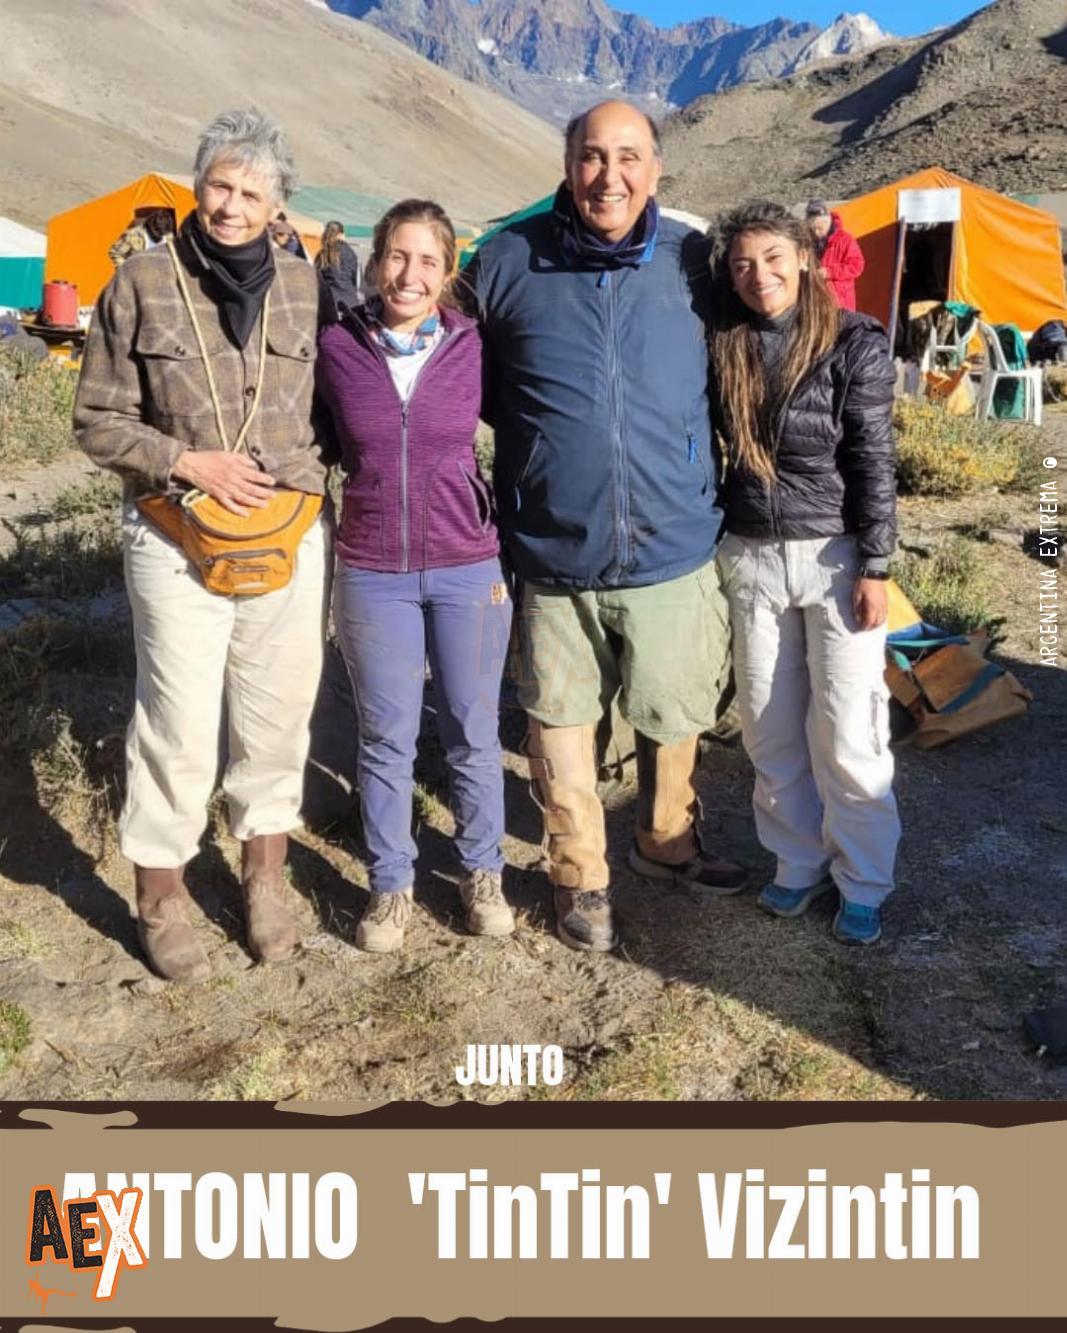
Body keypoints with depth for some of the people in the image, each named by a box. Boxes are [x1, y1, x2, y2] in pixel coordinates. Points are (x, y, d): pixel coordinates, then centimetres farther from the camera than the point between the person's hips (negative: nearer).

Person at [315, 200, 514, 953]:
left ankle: (483, 873, 29)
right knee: (386, 739, 9)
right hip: (373, 573, 0)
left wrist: (510, 555, 5)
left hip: (470, 567, 0)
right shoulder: (337, 346, -3)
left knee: (474, 734, 10)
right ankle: (391, 885, 26)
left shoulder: (474, 346, -4)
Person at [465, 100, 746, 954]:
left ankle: (670, 847, 41)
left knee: (674, 719, 15)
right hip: (553, 557, 0)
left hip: (673, 553, 1)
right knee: (561, 721, 12)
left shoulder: (694, 264, -1)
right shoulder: (508, 263, -3)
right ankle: (581, 877, 32)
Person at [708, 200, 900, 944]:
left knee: (846, 736, 0)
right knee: (771, 733, 10)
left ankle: (864, 885, 18)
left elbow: (873, 464, -8)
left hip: (835, 556, -4)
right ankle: (799, 864, 28)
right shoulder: (723, 347, 3)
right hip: (751, 558, 4)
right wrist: (715, 553, 6)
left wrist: (874, 568, -11)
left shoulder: (855, 343, -7)